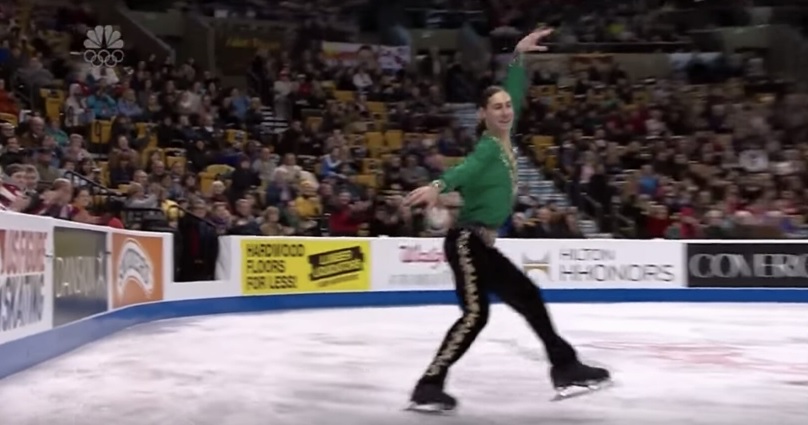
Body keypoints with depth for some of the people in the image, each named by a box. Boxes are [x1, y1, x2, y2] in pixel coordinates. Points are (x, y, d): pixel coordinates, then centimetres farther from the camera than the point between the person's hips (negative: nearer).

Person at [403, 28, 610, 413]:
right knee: (475, 313, -17)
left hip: (482, 245, 10)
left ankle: (565, 369, 27)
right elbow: (465, 170, -34)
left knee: (529, 299, 15)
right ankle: (427, 388, -11)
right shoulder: (488, 147, -13)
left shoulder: (504, 141, 10)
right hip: (466, 241, -10)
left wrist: (518, 56, 23)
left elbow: (514, 93, 19)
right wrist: (437, 187, -52)